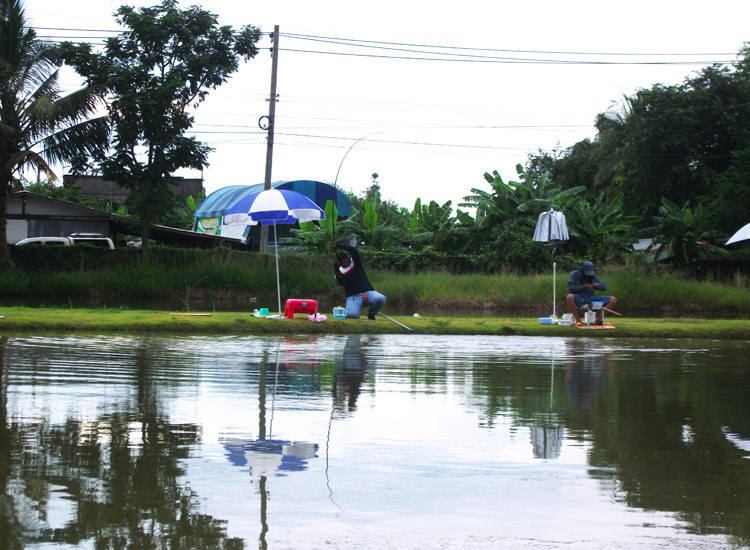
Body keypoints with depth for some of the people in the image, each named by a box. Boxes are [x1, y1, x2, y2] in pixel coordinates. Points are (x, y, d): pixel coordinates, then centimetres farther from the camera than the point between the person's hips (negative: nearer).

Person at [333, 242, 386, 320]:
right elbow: (342, 283, -9)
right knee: (353, 315, -29)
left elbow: (354, 251, -9)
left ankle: (371, 313, 2)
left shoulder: (356, 263, 9)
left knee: (381, 299, -28)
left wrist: (340, 246, -13)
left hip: (367, 292, 1)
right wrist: (337, 273, -21)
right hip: (353, 297, -1)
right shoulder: (340, 271, 8)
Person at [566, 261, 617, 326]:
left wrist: (593, 286, -15)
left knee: (613, 300, -11)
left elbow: (604, 287, 6)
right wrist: (583, 287, -20)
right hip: (578, 298, -4)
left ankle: (599, 319, -11)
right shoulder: (575, 274, -3)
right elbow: (570, 288, -12)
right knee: (570, 297, -42)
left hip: (590, 298, 4)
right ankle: (578, 320, -26)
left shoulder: (593, 276, 6)